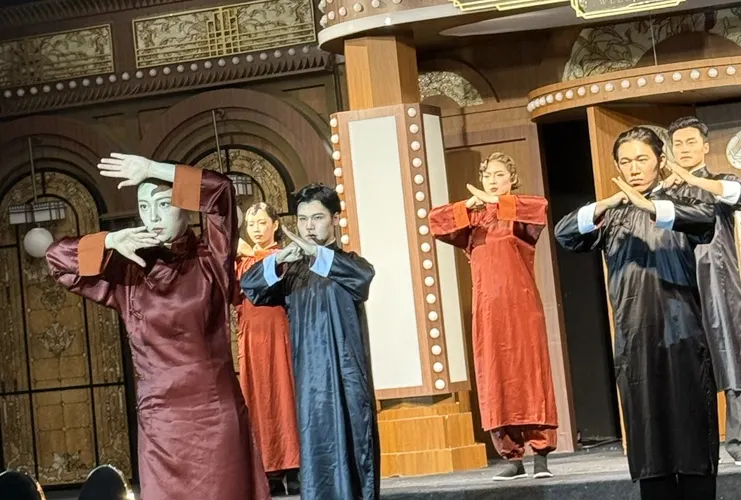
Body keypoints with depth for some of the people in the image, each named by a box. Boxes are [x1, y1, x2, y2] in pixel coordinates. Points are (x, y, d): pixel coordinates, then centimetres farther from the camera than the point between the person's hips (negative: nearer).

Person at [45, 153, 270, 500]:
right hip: (160, 418, 2)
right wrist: (111, 242, -5)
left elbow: (221, 191, -12)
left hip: (216, 411, -1)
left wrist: (151, 169, -10)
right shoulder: (129, 273, 7)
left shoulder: (210, 261, 1)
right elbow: (57, 257, 8)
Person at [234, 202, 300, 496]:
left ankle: (294, 472, -6)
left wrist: (253, 255, -15)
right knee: (259, 400, 1)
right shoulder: (242, 261, 16)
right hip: (251, 337, 4)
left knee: (285, 395, -6)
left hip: (279, 334, -4)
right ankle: (271, 475, 1)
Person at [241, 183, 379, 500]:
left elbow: (365, 274, -21)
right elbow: (249, 286, -3)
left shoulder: (347, 262, 3)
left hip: (347, 375, -2)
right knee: (317, 454, 2)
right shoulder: (290, 269, 11)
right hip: (309, 377, 2)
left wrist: (318, 253, -36)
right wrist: (277, 260, -23)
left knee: (354, 449, -2)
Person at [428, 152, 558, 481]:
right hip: (487, 308, 3)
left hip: (520, 305, -3)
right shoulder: (471, 219, 15)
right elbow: (435, 221, 4)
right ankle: (512, 457, 4)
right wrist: (469, 206, -5)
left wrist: (495, 201, -13)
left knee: (530, 374, -5)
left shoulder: (520, 214, 5)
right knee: (495, 380, 0)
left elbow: (541, 207, -17)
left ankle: (541, 454, -3)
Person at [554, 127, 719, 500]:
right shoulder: (612, 217, 13)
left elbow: (707, 216, -16)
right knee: (648, 440, 1)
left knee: (692, 433, -4)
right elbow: (564, 233, -2)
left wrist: (650, 206, -30)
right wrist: (607, 204, -17)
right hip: (634, 342, 2)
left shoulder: (677, 202, 6)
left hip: (682, 336, -2)